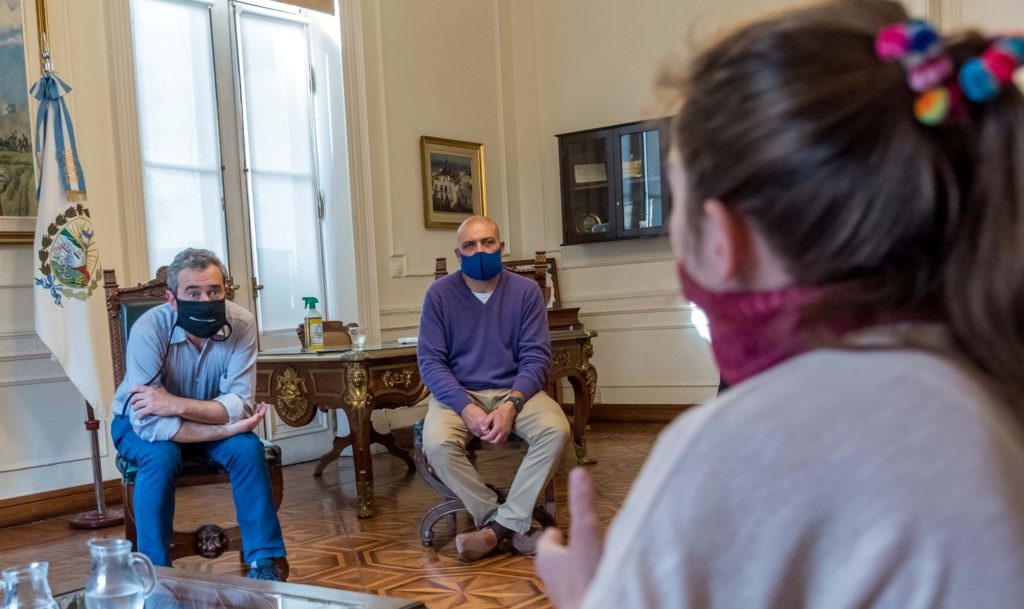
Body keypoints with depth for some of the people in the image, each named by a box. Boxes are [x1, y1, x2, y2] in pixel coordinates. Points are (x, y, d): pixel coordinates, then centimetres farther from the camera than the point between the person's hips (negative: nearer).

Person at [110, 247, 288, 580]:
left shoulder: (241, 323, -23)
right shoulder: (148, 330, -31)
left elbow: (240, 405, -27)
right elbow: (149, 423, -36)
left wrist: (177, 405, -40)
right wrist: (228, 426, -37)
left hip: (206, 421, 2)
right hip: (140, 425, -2)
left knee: (248, 448, -25)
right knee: (161, 455, -33)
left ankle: (266, 562, -13)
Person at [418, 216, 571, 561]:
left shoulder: (526, 291, -1)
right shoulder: (439, 294, -2)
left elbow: (536, 357, -4)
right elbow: (430, 361, -6)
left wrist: (511, 405, -21)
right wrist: (467, 408, -21)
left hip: (514, 391, 1)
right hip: (458, 393, 0)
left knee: (556, 430, -28)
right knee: (437, 443, -31)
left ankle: (498, 526, -20)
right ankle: (513, 525, -16)